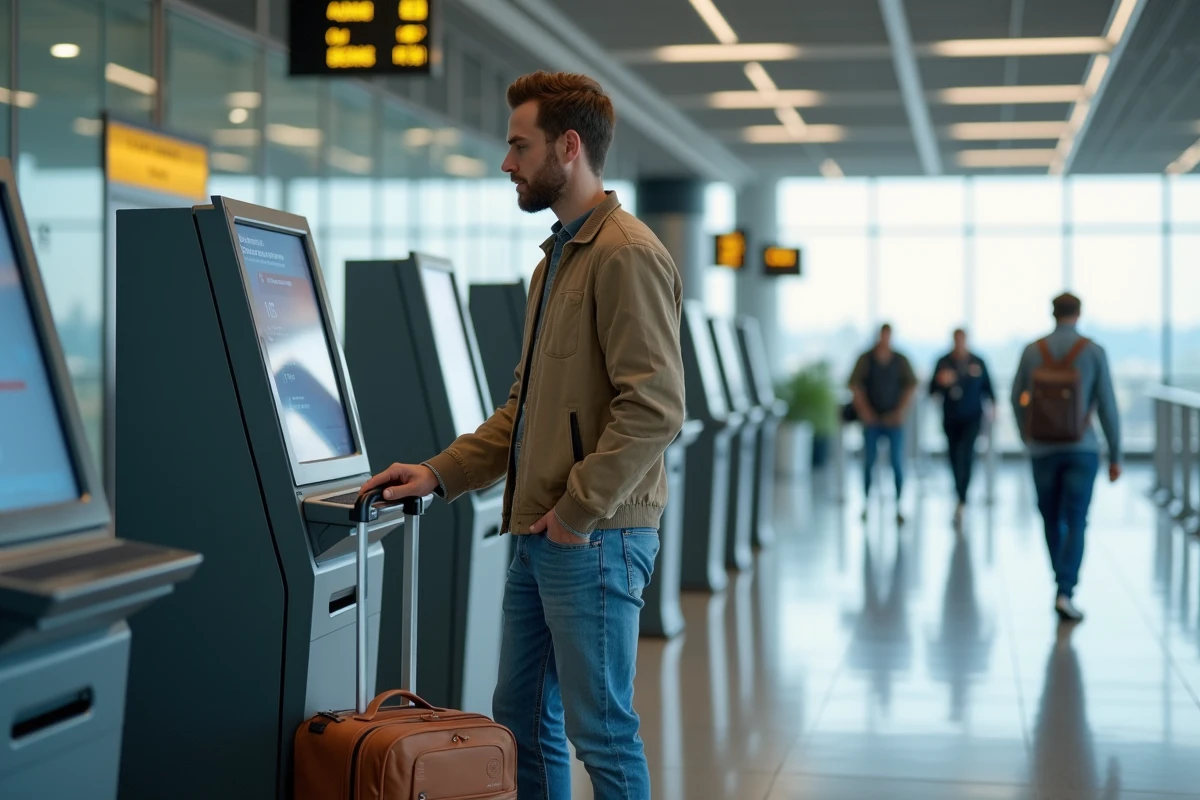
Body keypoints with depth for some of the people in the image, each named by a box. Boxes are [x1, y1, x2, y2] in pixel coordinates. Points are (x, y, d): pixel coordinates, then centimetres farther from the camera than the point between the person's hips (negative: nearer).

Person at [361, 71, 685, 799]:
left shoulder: (627, 255, -13)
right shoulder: (558, 257, 17)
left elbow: (654, 408, -21)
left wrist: (579, 512, -18)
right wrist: (440, 474, 12)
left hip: (594, 539, -9)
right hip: (541, 536, 9)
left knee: (601, 732, 1)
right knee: (521, 720, 15)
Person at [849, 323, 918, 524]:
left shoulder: (900, 360, 1)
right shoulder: (866, 359, -1)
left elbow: (911, 385, 3)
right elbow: (855, 384, -1)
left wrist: (901, 410, -5)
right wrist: (864, 410, -8)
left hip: (894, 420, 0)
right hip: (872, 419, 0)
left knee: (897, 463, -4)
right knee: (869, 461, 3)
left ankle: (898, 507, -1)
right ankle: (866, 504, 13)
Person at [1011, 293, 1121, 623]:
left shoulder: (1032, 351, -1)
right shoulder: (1094, 352, -7)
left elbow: (1018, 400, 7)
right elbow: (1107, 406, -7)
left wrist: (1027, 438, 26)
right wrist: (1116, 456, 1)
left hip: (1043, 450, 2)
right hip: (1081, 449, -2)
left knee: (1052, 519, 19)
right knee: (1076, 525, -2)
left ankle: (1064, 581, 32)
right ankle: (1064, 593, -17)